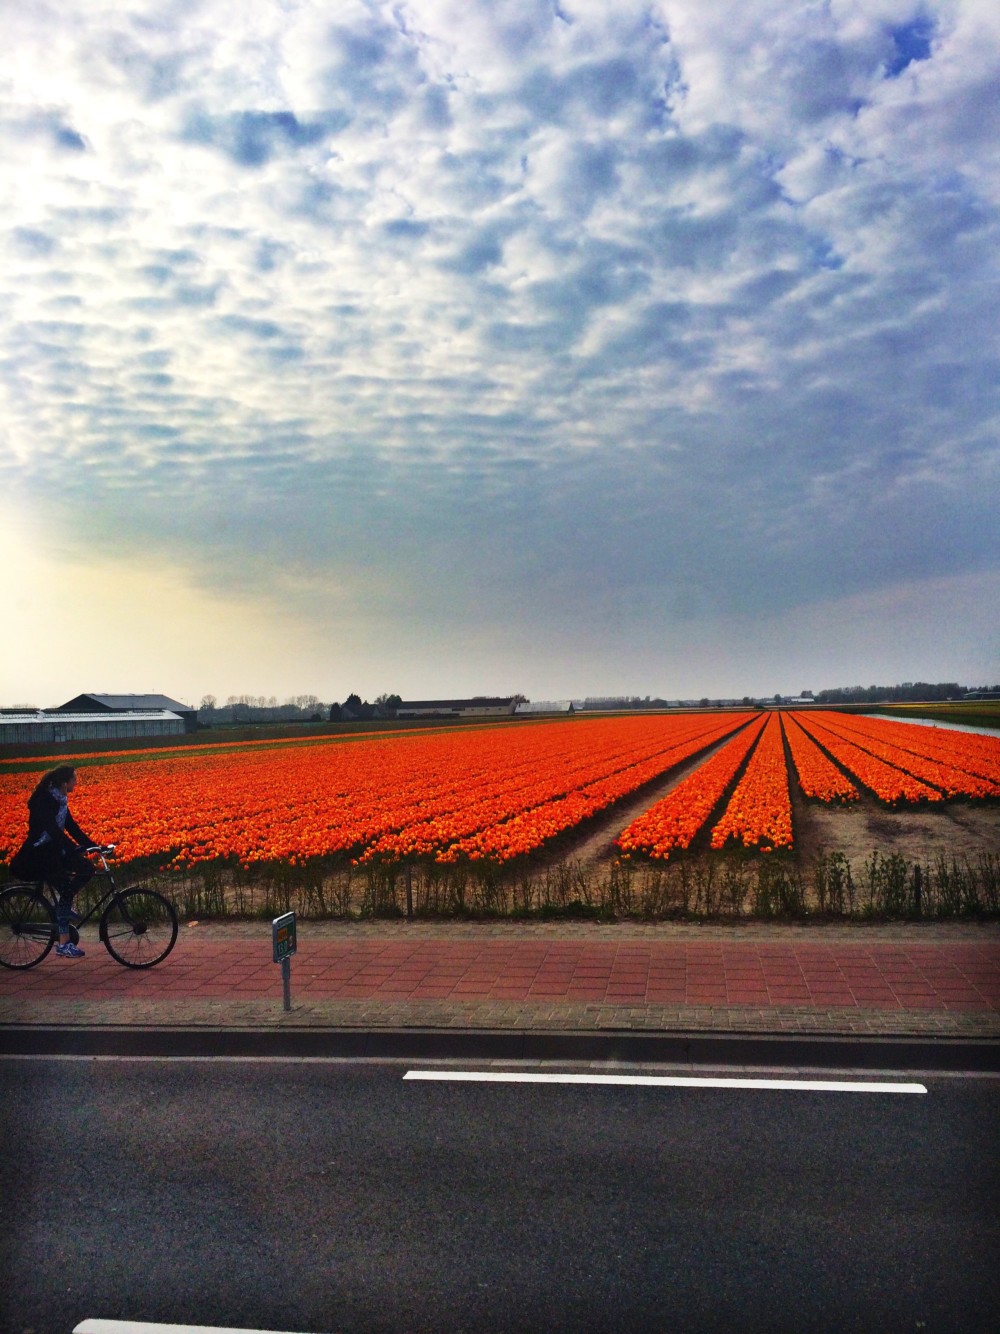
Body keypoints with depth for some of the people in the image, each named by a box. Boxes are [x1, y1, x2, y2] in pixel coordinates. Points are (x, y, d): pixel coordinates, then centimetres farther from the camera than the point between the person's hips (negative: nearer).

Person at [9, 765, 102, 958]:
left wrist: (93, 845, 1)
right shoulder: (44, 800, -21)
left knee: (86, 868, -5)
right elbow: (52, 829, -34)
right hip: (36, 854, -9)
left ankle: (65, 906, 6)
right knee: (66, 889, -17)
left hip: (52, 850, 9)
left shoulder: (60, 799, 7)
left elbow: (71, 826, 9)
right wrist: (74, 848, -43)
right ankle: (63, 944, -7)